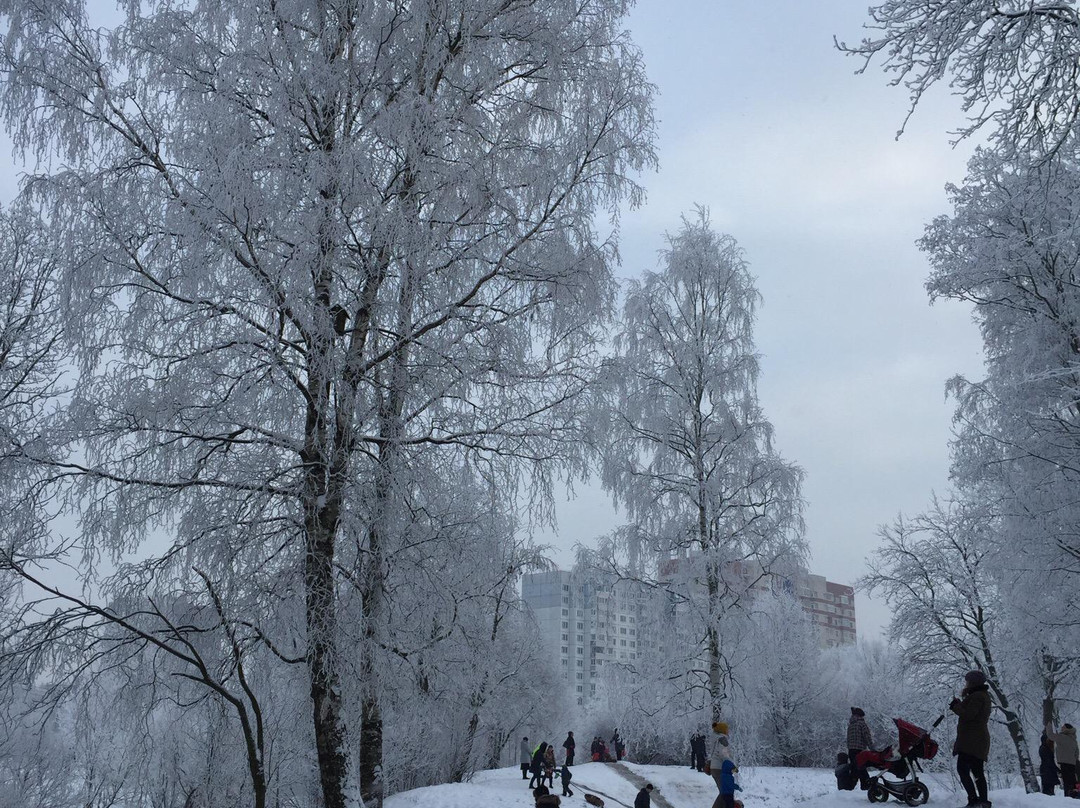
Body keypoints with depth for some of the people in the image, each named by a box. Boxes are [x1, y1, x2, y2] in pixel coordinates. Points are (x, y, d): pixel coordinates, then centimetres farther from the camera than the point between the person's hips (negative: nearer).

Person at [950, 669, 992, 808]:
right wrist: (959, 705, 9)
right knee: (977, 772, 13)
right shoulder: (983, 695, 20)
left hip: (971, 741, -11)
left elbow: (968, 714, -21)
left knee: (962, 769, -14)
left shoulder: (977, 696, -13)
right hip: (979, 741, 11)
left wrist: (955, 705, -6)